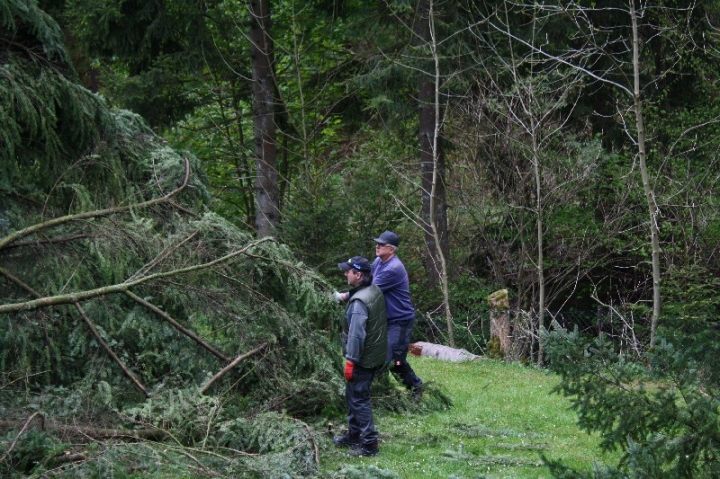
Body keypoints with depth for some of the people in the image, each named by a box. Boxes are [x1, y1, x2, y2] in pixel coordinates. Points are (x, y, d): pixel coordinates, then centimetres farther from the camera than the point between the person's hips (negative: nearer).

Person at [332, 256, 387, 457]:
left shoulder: (359, 302, -25)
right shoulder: (375, 291, 4)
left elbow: (356, 334, -25)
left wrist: (351, 360, -21)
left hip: (363, 359, -10)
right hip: (375, 356, 10)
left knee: (359, 399, -2)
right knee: (352, 396, 22)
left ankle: (369, 444, 0)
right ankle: (353, 435, 33)